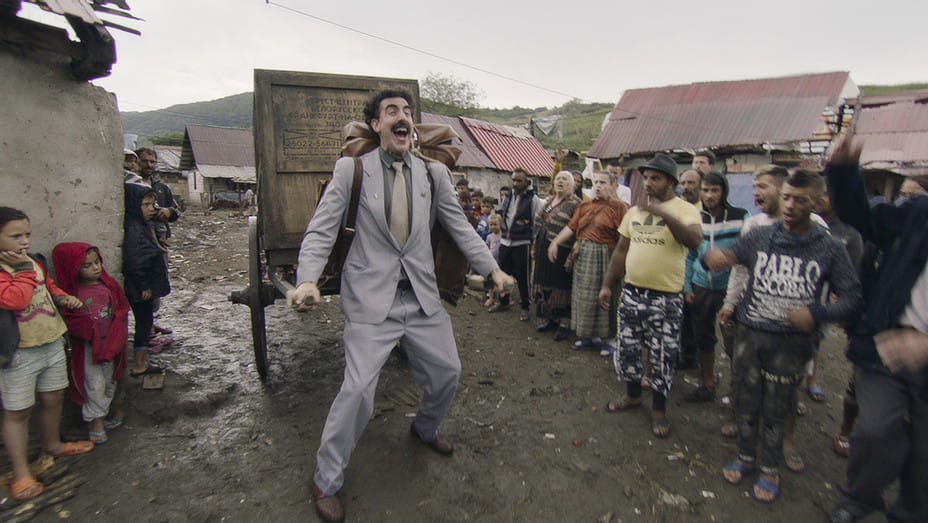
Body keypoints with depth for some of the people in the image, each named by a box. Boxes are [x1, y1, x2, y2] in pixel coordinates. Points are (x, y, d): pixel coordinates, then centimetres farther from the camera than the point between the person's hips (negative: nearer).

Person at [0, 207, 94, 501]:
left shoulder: (35, 263, 9)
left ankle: (52, 445, 43)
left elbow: (49, 288, 25)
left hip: (52, 345, 7)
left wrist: (64, 298, 6)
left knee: (53, 399, 21)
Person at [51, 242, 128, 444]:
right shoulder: (72, 293, -11)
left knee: (109, 382, 15)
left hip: (111, 342, 4)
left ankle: (102, 416, 32)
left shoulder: (109, 285, -1)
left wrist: (115, 333, -10)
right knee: (95, 384, -1)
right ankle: (95, 422, 15)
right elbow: (70, 321, -9)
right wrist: (91, 330, -23)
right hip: (87, 346, -4)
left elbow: (122, 307, 3)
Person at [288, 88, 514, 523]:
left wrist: (493, 269, 0)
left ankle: (424, 429, 47)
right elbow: (321, 230, -5)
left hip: (422, 296, 5)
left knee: (448, 372, 13)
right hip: (371, 298, -4)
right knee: (358, 389, -10)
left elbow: (460, 227, 9)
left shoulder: (434, 173, 7)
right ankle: (326, 481, 17)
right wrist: (307, 280, -22)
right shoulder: (350, 169, -2)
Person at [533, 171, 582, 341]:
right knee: (545, 283, 12)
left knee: (561, 286, 0)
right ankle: (549, 318, 27)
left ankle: (564, 324, 12)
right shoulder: (549, 200, 15)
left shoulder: (575, 203, -8)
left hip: (561, 251, -7)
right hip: (544, 249, 7)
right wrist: (535, 246, 16)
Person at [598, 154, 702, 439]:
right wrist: (607, 285, 13)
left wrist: (663, 213, -34)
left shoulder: (684, 210, -6)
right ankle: (633, 395, 37)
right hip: (631, 292, 5)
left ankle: (659, 409, 25)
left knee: (663, 357, 6)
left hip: (666, 298, -5)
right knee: (627, 349, 15)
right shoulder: (634, 211, 10)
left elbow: (694, 240, -27)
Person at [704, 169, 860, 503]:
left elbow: (852, 296, -2)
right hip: (749, 335, 2)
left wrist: (816, 314, -21)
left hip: (791, 343, -1)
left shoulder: (830, 249, -4)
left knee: (776, 410, 10)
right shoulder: (759, 237, 0)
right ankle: (746, 457, 34)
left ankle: (770, 469, 30)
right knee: (746, 401, 13)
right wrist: (714, 259, -26)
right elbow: (728, 257, -1)